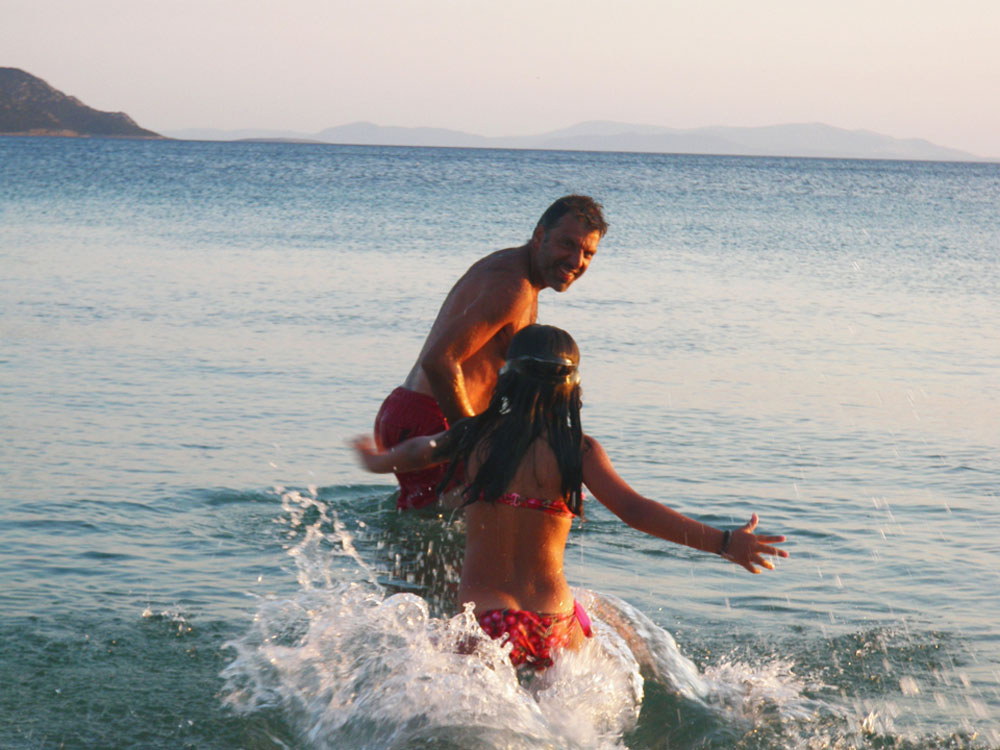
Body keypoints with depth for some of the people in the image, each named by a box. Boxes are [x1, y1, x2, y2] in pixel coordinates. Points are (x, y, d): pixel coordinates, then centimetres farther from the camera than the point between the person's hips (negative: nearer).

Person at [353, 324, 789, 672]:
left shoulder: (476, 437, 3)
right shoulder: (577, 451, -5)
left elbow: (419, 451, 23)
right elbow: (634, 510, -16)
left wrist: (377, 460, 45)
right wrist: (724, 543, -17)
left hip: (481, 619, 0)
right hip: (553, 626, 0)